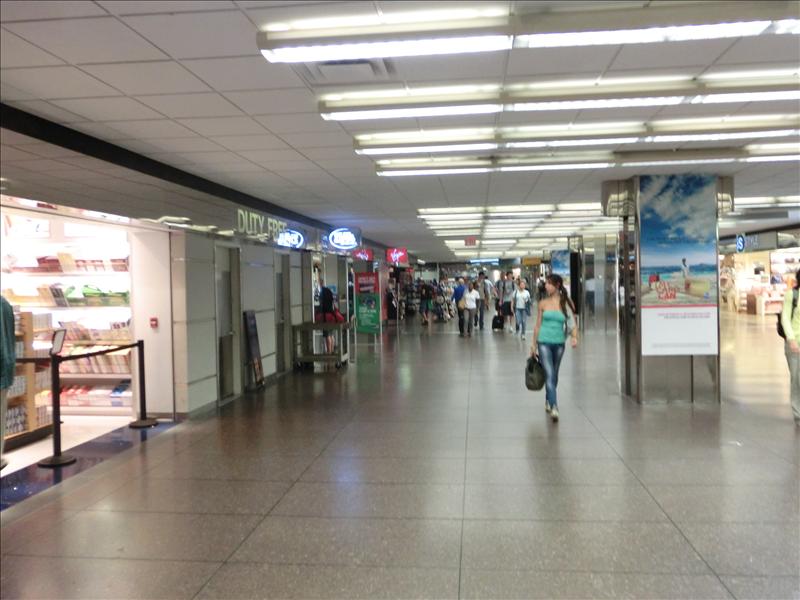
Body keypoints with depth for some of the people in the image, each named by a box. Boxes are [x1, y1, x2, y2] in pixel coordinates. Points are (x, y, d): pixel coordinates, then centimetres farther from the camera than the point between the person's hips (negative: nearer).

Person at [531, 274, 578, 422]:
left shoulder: (566, 303, 0)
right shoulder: (543, 303, 0)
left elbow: (572, 323, -2)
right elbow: (538, 325, 6)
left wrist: (574, 337, -22)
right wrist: (534, 345, 9)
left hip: (559, 343, 2)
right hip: (544, 342, -2)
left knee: (554, 375, 16)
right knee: (549, 374, -12)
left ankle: (548, 401, 37)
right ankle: (554, 407, -17)